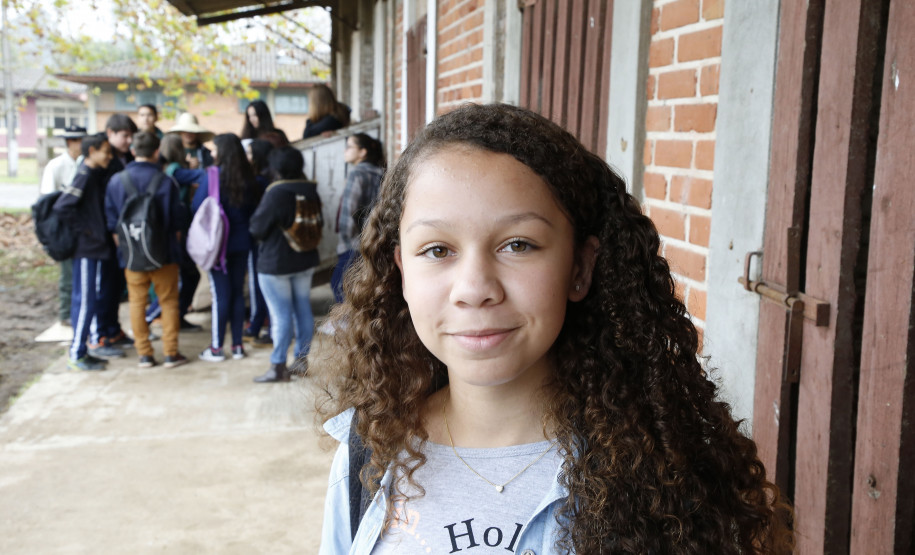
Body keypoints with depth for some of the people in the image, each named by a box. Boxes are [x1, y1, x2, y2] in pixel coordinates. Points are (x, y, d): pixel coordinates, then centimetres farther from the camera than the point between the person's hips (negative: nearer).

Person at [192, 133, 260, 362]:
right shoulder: (248, 178, 0)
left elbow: (197, 206, -8)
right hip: (241, 242, 4)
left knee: (220, 294, 0)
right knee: (238, 292, 10)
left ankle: (217, 348, 6)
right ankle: (237, 345, 16)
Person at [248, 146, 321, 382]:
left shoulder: (275, 194, -21)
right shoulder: (310, 192, 1)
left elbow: (257, 228, -14)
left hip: (275, 263, -7)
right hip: (306, 260, 7)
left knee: (281, 315, -3)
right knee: (303, 309, 13)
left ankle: (278, 367, 3)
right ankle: (301, 358, 22)